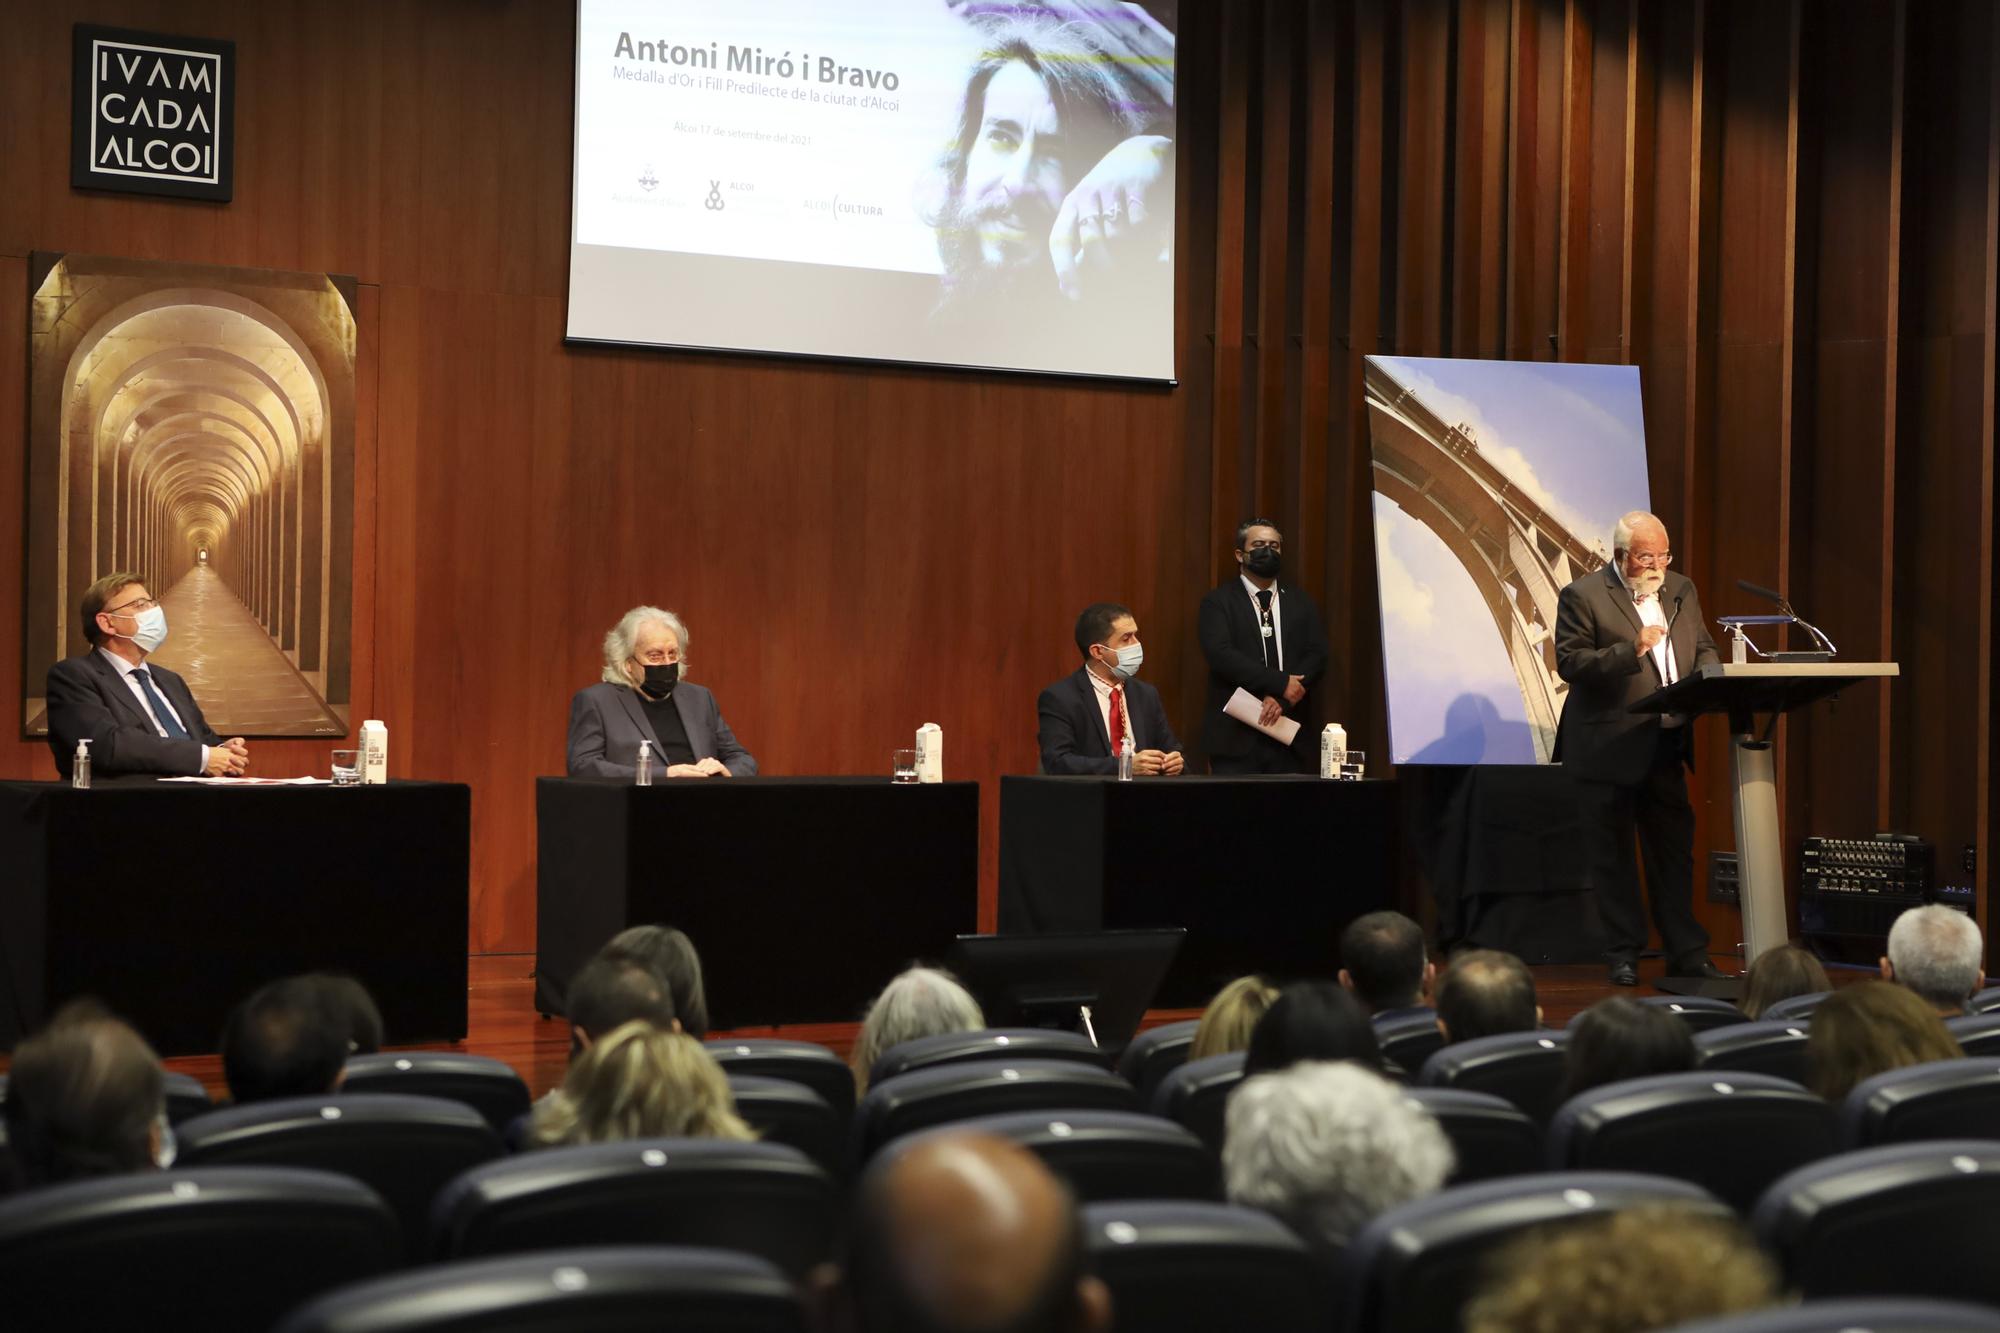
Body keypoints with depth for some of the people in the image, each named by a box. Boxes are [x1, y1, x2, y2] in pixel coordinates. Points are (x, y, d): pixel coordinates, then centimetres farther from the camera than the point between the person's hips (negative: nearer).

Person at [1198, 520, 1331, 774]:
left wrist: (1281, 699, -11)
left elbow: (1317, 656, 5)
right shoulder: (1218, 601, 3)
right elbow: (1221, 654, -12)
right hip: (1236, 736, -3)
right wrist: (1281, 683, -16)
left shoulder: (1300, 601, 14)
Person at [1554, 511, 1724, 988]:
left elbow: (1704, 648, 18)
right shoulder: (1582, 596, -8)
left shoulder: (1681, 591, 11)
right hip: (1610, 749, -5)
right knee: (1615, 854, 3)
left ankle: (1686, 952, 13)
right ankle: (1624, 954, 11)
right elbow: (1569, 663, -15)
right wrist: (1631, 650, -24)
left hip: (1666, 747, 5)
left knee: (1675, 850, 8)